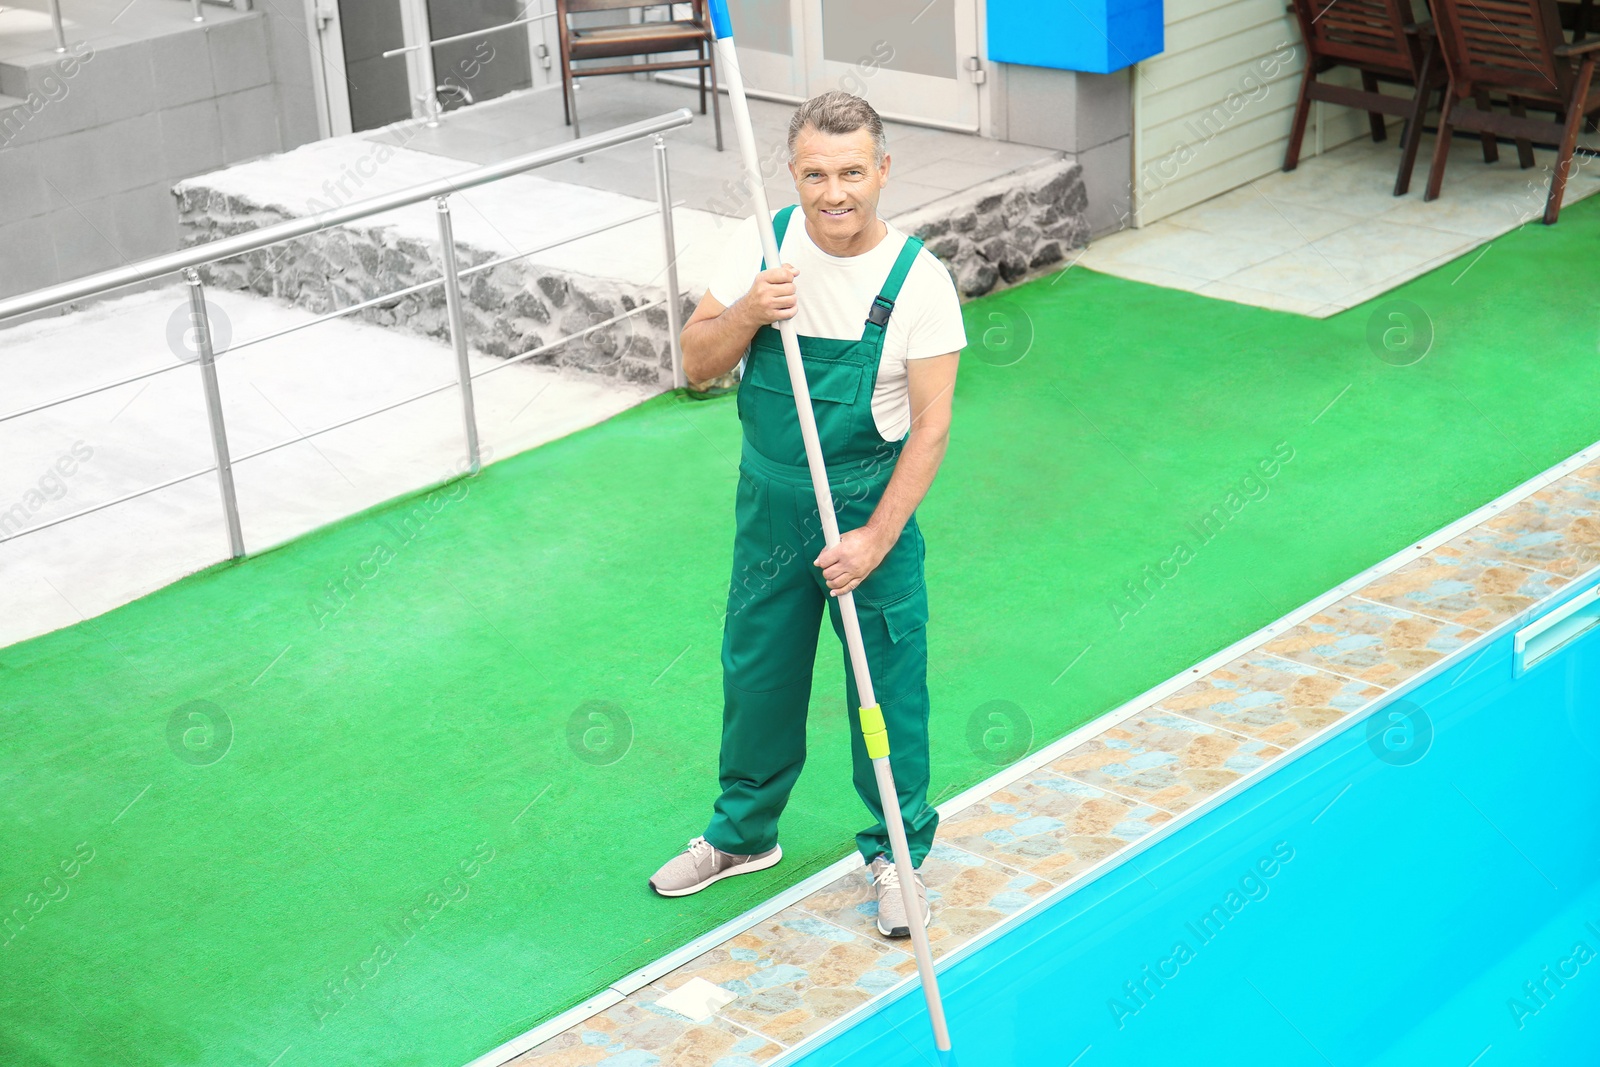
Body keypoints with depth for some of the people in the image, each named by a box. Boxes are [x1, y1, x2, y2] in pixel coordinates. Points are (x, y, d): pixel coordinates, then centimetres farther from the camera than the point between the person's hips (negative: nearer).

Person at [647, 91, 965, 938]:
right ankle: (743, 833, 38)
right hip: (771, 497, 4)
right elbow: (697, 365, -3)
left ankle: (896, 853, 27)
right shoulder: (762, 245, -7)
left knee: (888, 684, 5)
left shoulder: (919, 278, -16)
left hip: (871, 504, -3)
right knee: (756, 670, 17)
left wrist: (876, 538, -20)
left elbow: (931, 425, -15)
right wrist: (747, 313, -23)